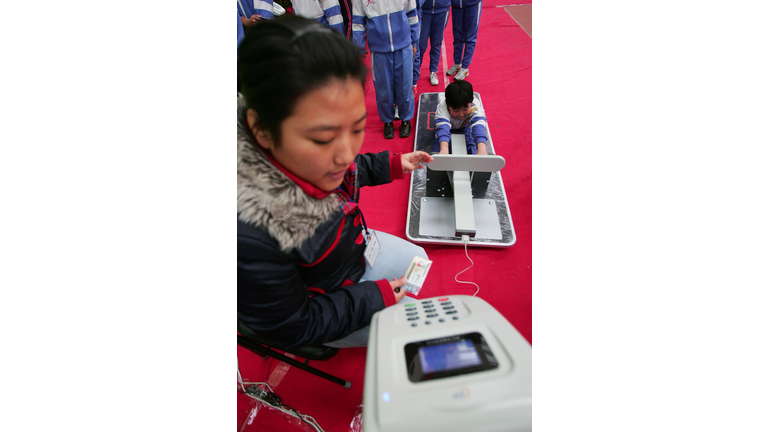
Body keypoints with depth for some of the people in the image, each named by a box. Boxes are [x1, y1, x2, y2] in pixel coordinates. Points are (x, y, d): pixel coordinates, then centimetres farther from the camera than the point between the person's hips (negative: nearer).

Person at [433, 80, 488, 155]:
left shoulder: (475, 106, -42)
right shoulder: (442, 107, -45)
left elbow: (478, 126, -56)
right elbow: (443, 128, -61)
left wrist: (482, 150, -74)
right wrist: (444, 149, -81)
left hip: (465, 126, 1)